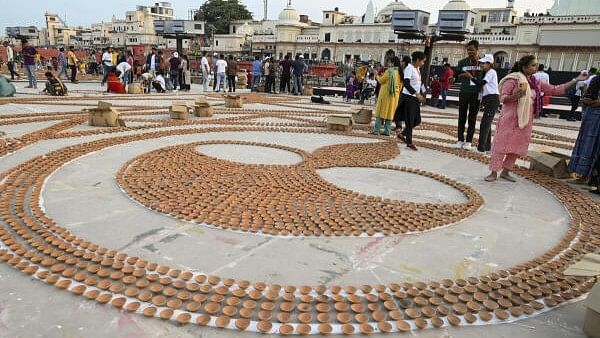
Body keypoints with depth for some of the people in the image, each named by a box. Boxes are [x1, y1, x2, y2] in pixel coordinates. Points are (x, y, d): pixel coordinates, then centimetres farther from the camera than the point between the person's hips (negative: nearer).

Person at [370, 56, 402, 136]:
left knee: (381, 111, -1)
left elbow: (381, 80, -7)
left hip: (385, 94, -6)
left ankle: (376, 130, -2)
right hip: (395, 95, 6)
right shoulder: (400, 72, 7)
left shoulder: (389, 71, -12)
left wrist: (377, 75, 10)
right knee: (390, 113, 9)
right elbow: (400, 85, 11)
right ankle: (387, 131, 9)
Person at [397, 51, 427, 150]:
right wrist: (417, 94, -29)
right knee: (410, 120, -2)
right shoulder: (409, 68, -13)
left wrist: (421, 95, 14)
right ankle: (409, 142, 7)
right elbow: (406, 84, -25)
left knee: (417, 120, 10)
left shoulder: (418, 69, 13)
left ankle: (402, 134, 25)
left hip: (416, 98, 9)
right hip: (408, 97, -9)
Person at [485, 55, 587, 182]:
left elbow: (555, 90, 14)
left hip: (525, 121, 7)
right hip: (510, 119, -7)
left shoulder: (536, 83, 11)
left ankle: (505, 172, 18)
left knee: (517, 147, 8)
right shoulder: (513, 79, -9)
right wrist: (515, 96, -31)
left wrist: (576, 80, 13)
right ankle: (494, 173, 2)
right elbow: (502, 98, -12)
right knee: (502, 145, -4)